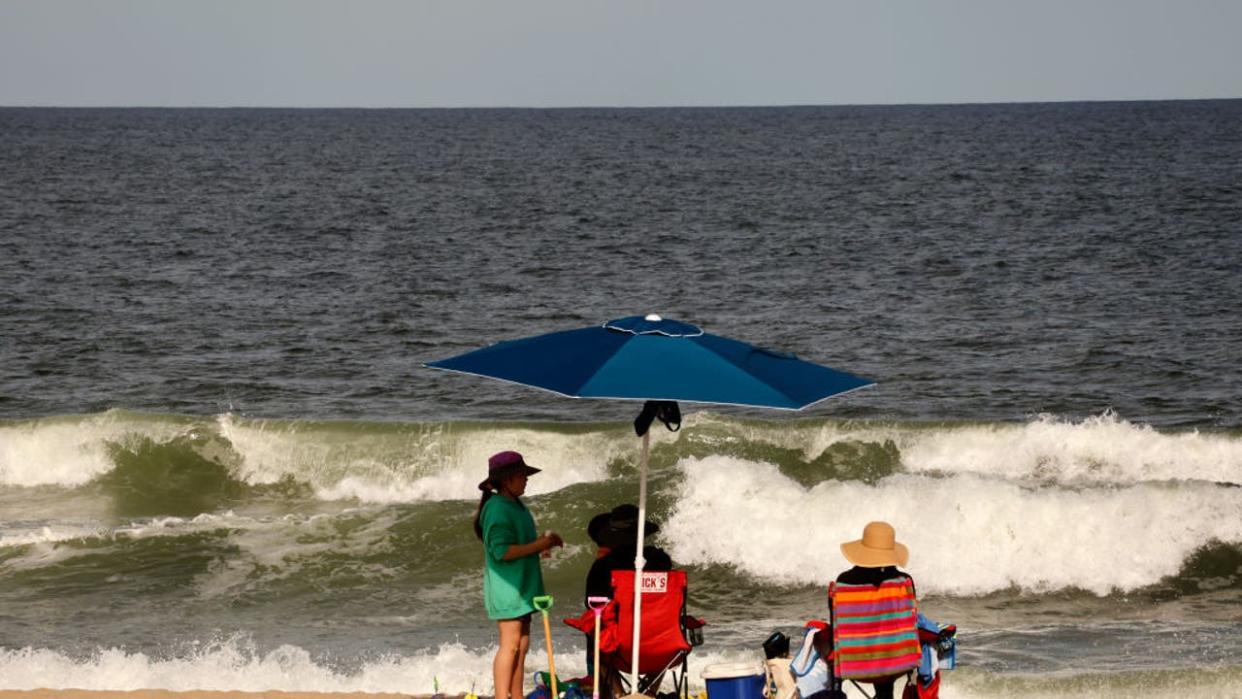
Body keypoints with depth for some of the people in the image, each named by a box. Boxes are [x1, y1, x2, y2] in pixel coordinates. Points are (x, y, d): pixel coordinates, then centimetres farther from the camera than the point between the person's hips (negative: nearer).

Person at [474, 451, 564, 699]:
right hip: (506, 586, -10)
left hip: (522, 585, 10)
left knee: (522, 644, 9)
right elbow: (502, 551, -22)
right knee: (510, 643, -11)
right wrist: (539, 544, -16)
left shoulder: (516, 506, 15)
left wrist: (544, 542, 5)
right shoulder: (497, 509, -16)